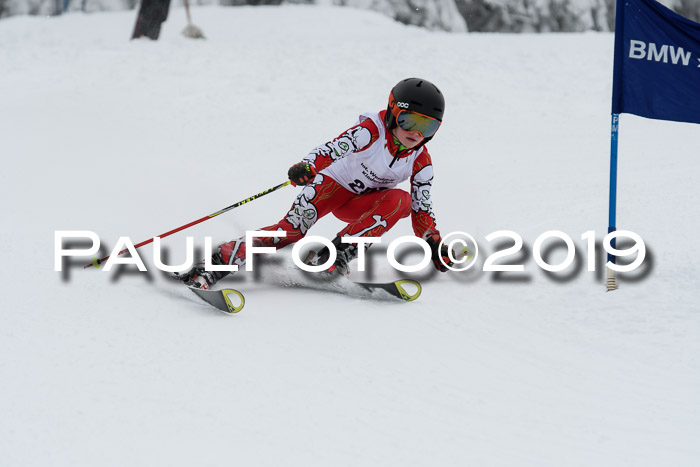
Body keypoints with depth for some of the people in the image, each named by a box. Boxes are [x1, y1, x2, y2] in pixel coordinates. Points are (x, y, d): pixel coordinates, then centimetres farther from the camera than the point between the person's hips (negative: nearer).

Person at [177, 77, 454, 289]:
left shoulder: (421, 162, -9)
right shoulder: (373, 130, -22)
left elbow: (422, 208, -1)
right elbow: (335, 148, -35)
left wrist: (435, 247, -9)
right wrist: (307, 167, -54)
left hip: (361, 207, 4)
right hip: (335, 184, -4)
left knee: (398, 200, -29)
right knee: (293, 229, -28)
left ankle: (339, 253, -33)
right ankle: (219, 262, -36)